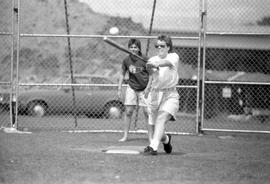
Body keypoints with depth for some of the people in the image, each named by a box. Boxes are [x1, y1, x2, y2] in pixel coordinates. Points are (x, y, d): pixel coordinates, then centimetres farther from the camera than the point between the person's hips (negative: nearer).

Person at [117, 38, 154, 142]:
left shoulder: (145, 60, -14)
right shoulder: (126, 60, -4)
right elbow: (122, 74, 9)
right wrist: (119, 89, 7)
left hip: (144, 89, -3)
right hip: (131, 88, 3)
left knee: (147, 112, -5)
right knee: (128, 112, 0)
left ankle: (151, 136, 3)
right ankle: (125, 136, 8)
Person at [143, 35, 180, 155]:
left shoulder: (173, 56, -6)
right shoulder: (152, 60, 7)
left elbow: (167, 62, -30)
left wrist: (156, 64, -49)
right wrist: (148, 88, 3)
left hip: (170, 95, -5)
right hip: (155, 94, 5)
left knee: (161, 119, -26)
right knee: (154, 125, 6)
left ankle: (153, 147, -36)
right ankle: (166, 139, 38)